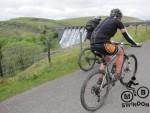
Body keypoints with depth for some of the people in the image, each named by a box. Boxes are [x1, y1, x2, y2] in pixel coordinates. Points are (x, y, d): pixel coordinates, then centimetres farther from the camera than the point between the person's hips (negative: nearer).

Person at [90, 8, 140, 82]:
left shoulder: (106, 20, 29)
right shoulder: (118, 22, 10)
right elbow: (126, 35, 13)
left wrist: (111, 42, 56)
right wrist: (135, 44, 28)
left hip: (93, 44, 7)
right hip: (102, 44, -7)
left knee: (107, 58, 33)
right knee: (120, 52, 22)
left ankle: (101, 78, 22)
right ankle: (117, 74, 19)